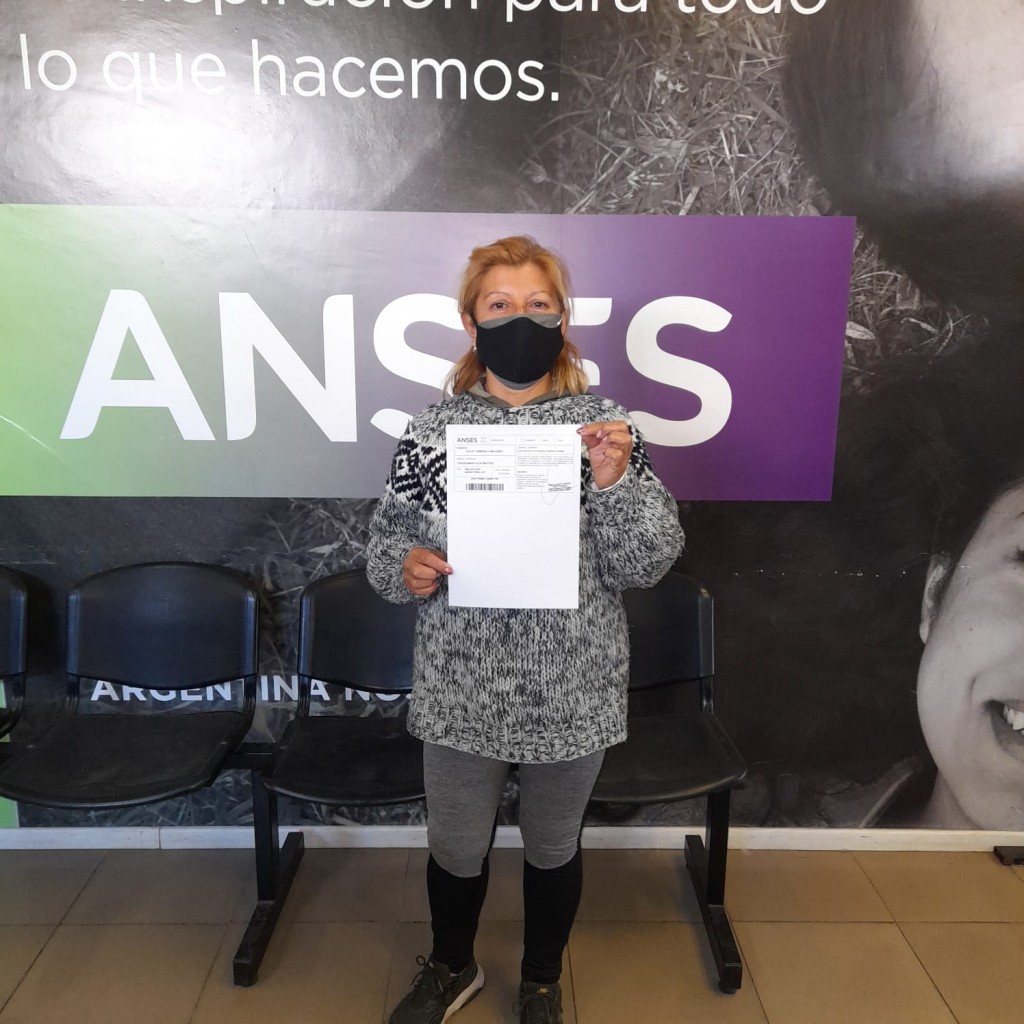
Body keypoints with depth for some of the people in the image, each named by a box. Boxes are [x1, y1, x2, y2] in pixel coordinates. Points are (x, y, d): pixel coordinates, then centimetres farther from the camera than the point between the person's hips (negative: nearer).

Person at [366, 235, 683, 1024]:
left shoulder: (606, 427, -7)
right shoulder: (432, 432, -5)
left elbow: (647, 564, -9)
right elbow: (387, 539, 4)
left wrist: (615, 482, -25)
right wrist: (405, 568, -18)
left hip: (570, 690, 0)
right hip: (462, 688, 1)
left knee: (553, 846, 21)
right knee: (456, 845, 20)